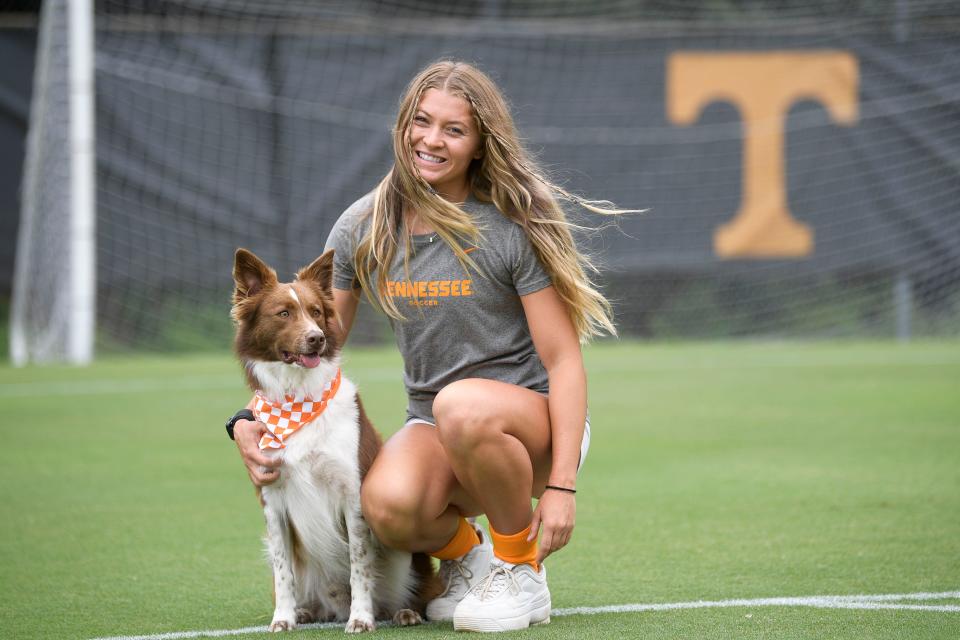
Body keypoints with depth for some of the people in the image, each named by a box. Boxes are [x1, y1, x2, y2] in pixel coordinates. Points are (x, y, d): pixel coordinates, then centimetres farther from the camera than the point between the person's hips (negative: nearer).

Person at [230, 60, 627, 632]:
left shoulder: (513, 228, -10)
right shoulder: (363, 230, 2)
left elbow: (563, 359, -11)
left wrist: (561, 485, -20)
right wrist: (250, 421, -9)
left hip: (532, 422, -2)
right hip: (435, 433, 3)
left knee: (461, 404, -39)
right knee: (388, 503, -34)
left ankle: (522, 570, -13)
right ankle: (463, 550, 5)